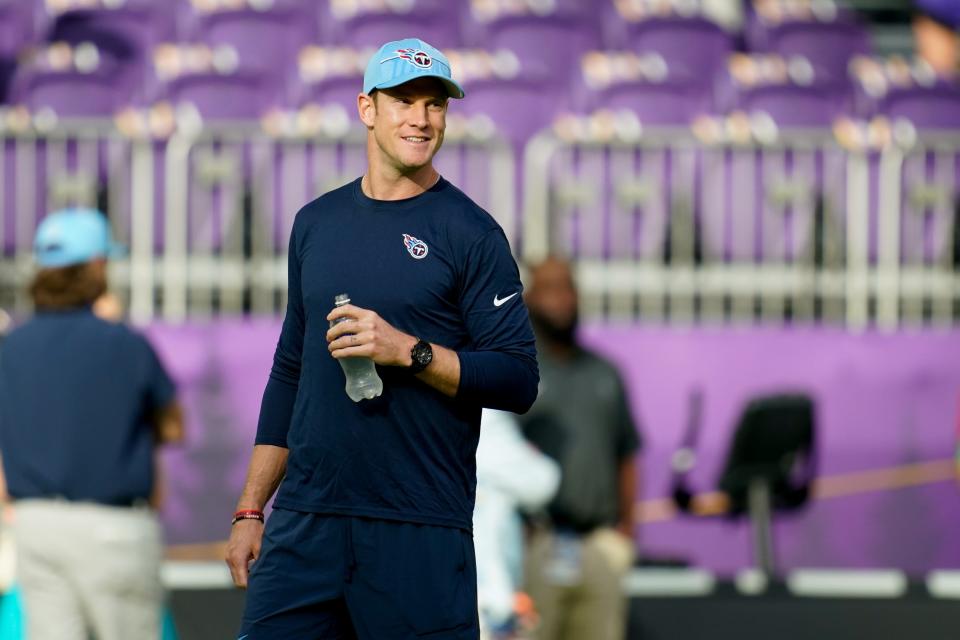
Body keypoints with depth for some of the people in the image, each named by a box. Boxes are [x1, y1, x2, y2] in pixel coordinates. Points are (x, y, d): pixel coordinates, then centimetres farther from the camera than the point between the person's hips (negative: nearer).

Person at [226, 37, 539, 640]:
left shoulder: (471, 233, -1)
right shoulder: (317, 222, 14)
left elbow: (519, 380, -6)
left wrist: (408, 351, -17)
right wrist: (251, 509, 16)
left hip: (423, 532, -4)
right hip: (305, 521, 4)